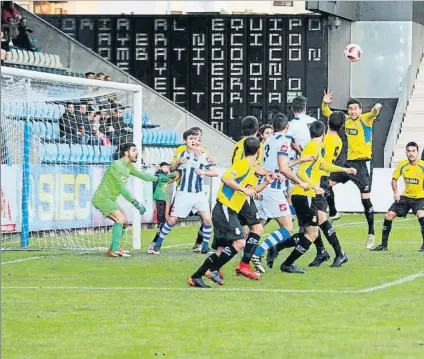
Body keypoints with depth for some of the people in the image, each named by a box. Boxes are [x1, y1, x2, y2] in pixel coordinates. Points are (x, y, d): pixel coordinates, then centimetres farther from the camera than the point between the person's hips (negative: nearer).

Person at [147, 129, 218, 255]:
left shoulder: (204, 156, -4)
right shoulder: (182, 154, 5)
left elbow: (215, 172, -10)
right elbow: (172, 169, 16)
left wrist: (203, 172, -28)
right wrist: (178, 162, -5)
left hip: (199, 194, 0)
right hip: (183, 193, 0)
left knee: (207, 219, -11)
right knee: (172, 220, -2)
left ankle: (206, 246, 4)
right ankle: (156, 244, 9)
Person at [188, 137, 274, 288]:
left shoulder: (250, 168, 18)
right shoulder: (243, 164, -10)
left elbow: (250, 192, 30)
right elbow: (225, 178, -23)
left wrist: (266, 182, 18)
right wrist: (244, 189, -25)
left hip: (229, 212, 10)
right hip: (225, 209, -10)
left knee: (221, 250, 8)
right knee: (239, 242, -20)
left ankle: (196, 277, 7)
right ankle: (213, 270, -18)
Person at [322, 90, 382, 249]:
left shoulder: (365, 119, -7)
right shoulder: (345, 120, 8)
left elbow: (372, 114, -29)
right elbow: (327, 113, 14)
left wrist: (376, 109, -52)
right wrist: (325, 103, -7)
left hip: (361, 164, -6)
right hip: (347, 161, 6)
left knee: (365, 199, -7)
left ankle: (371, 233, 1)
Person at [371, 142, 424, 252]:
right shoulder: (402, 165, -6)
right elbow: (394, 179, 8)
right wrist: (396, 192, -6)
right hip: (405, 196, 5)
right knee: (389, 215, -2)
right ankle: (384, 244, 13)